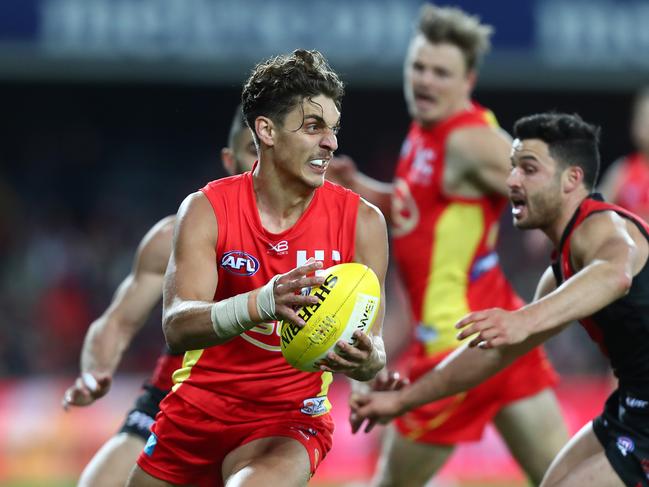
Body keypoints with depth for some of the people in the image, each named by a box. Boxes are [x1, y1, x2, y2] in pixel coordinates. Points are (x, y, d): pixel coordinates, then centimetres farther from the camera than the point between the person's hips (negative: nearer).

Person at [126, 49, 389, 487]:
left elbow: (373, 347, -5)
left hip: (289, 418, -3)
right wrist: (261, 304, -39)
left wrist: (366, 361, -30)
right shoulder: (207, 209, -7)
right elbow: (176, 327, -20)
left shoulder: (361, 221, -6)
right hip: (198, 407, 3)